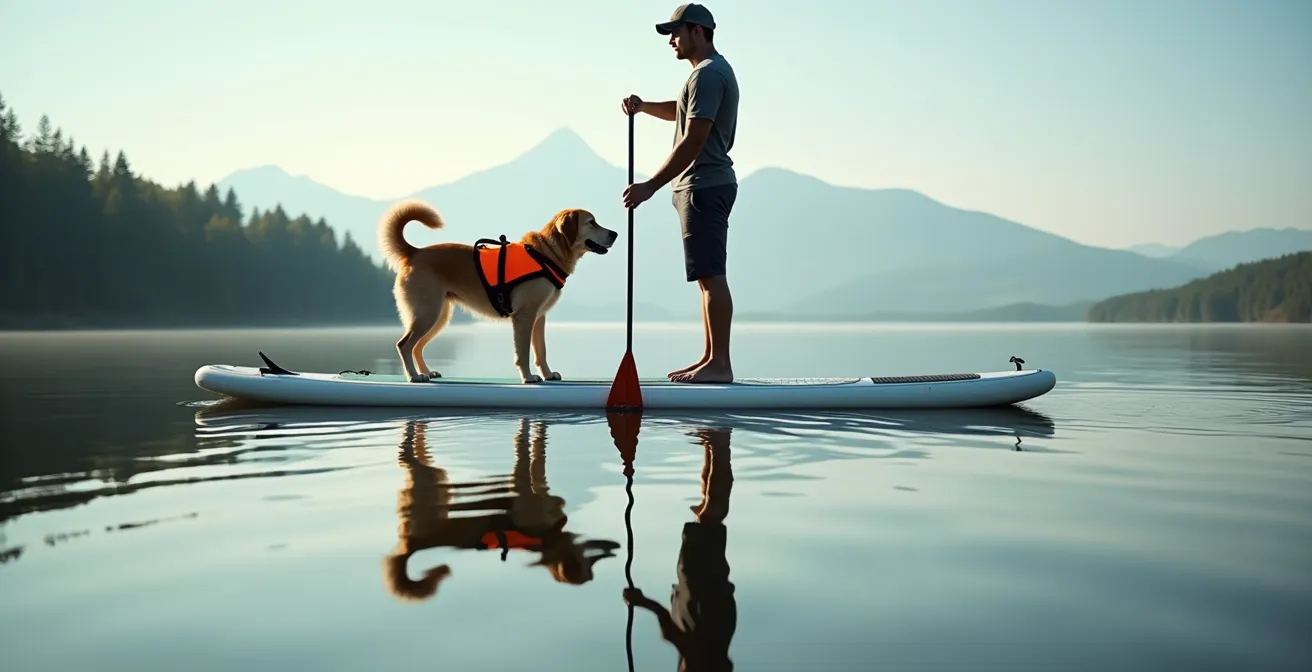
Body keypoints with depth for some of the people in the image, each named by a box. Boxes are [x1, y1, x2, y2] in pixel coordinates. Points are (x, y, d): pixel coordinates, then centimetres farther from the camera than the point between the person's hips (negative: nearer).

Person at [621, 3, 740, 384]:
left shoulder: (707, 74, -13)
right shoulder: (716, 71, 20)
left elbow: (693, 141, -21)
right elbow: (681, 113, 35)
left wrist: (650, 186, -21)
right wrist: (643, 107, 17)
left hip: (704, 186, -11)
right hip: (707, 185, 11)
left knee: (711, 276, -12)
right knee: (708, 277, 10)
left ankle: (720, 363, -12)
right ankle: (710, 358, 15)